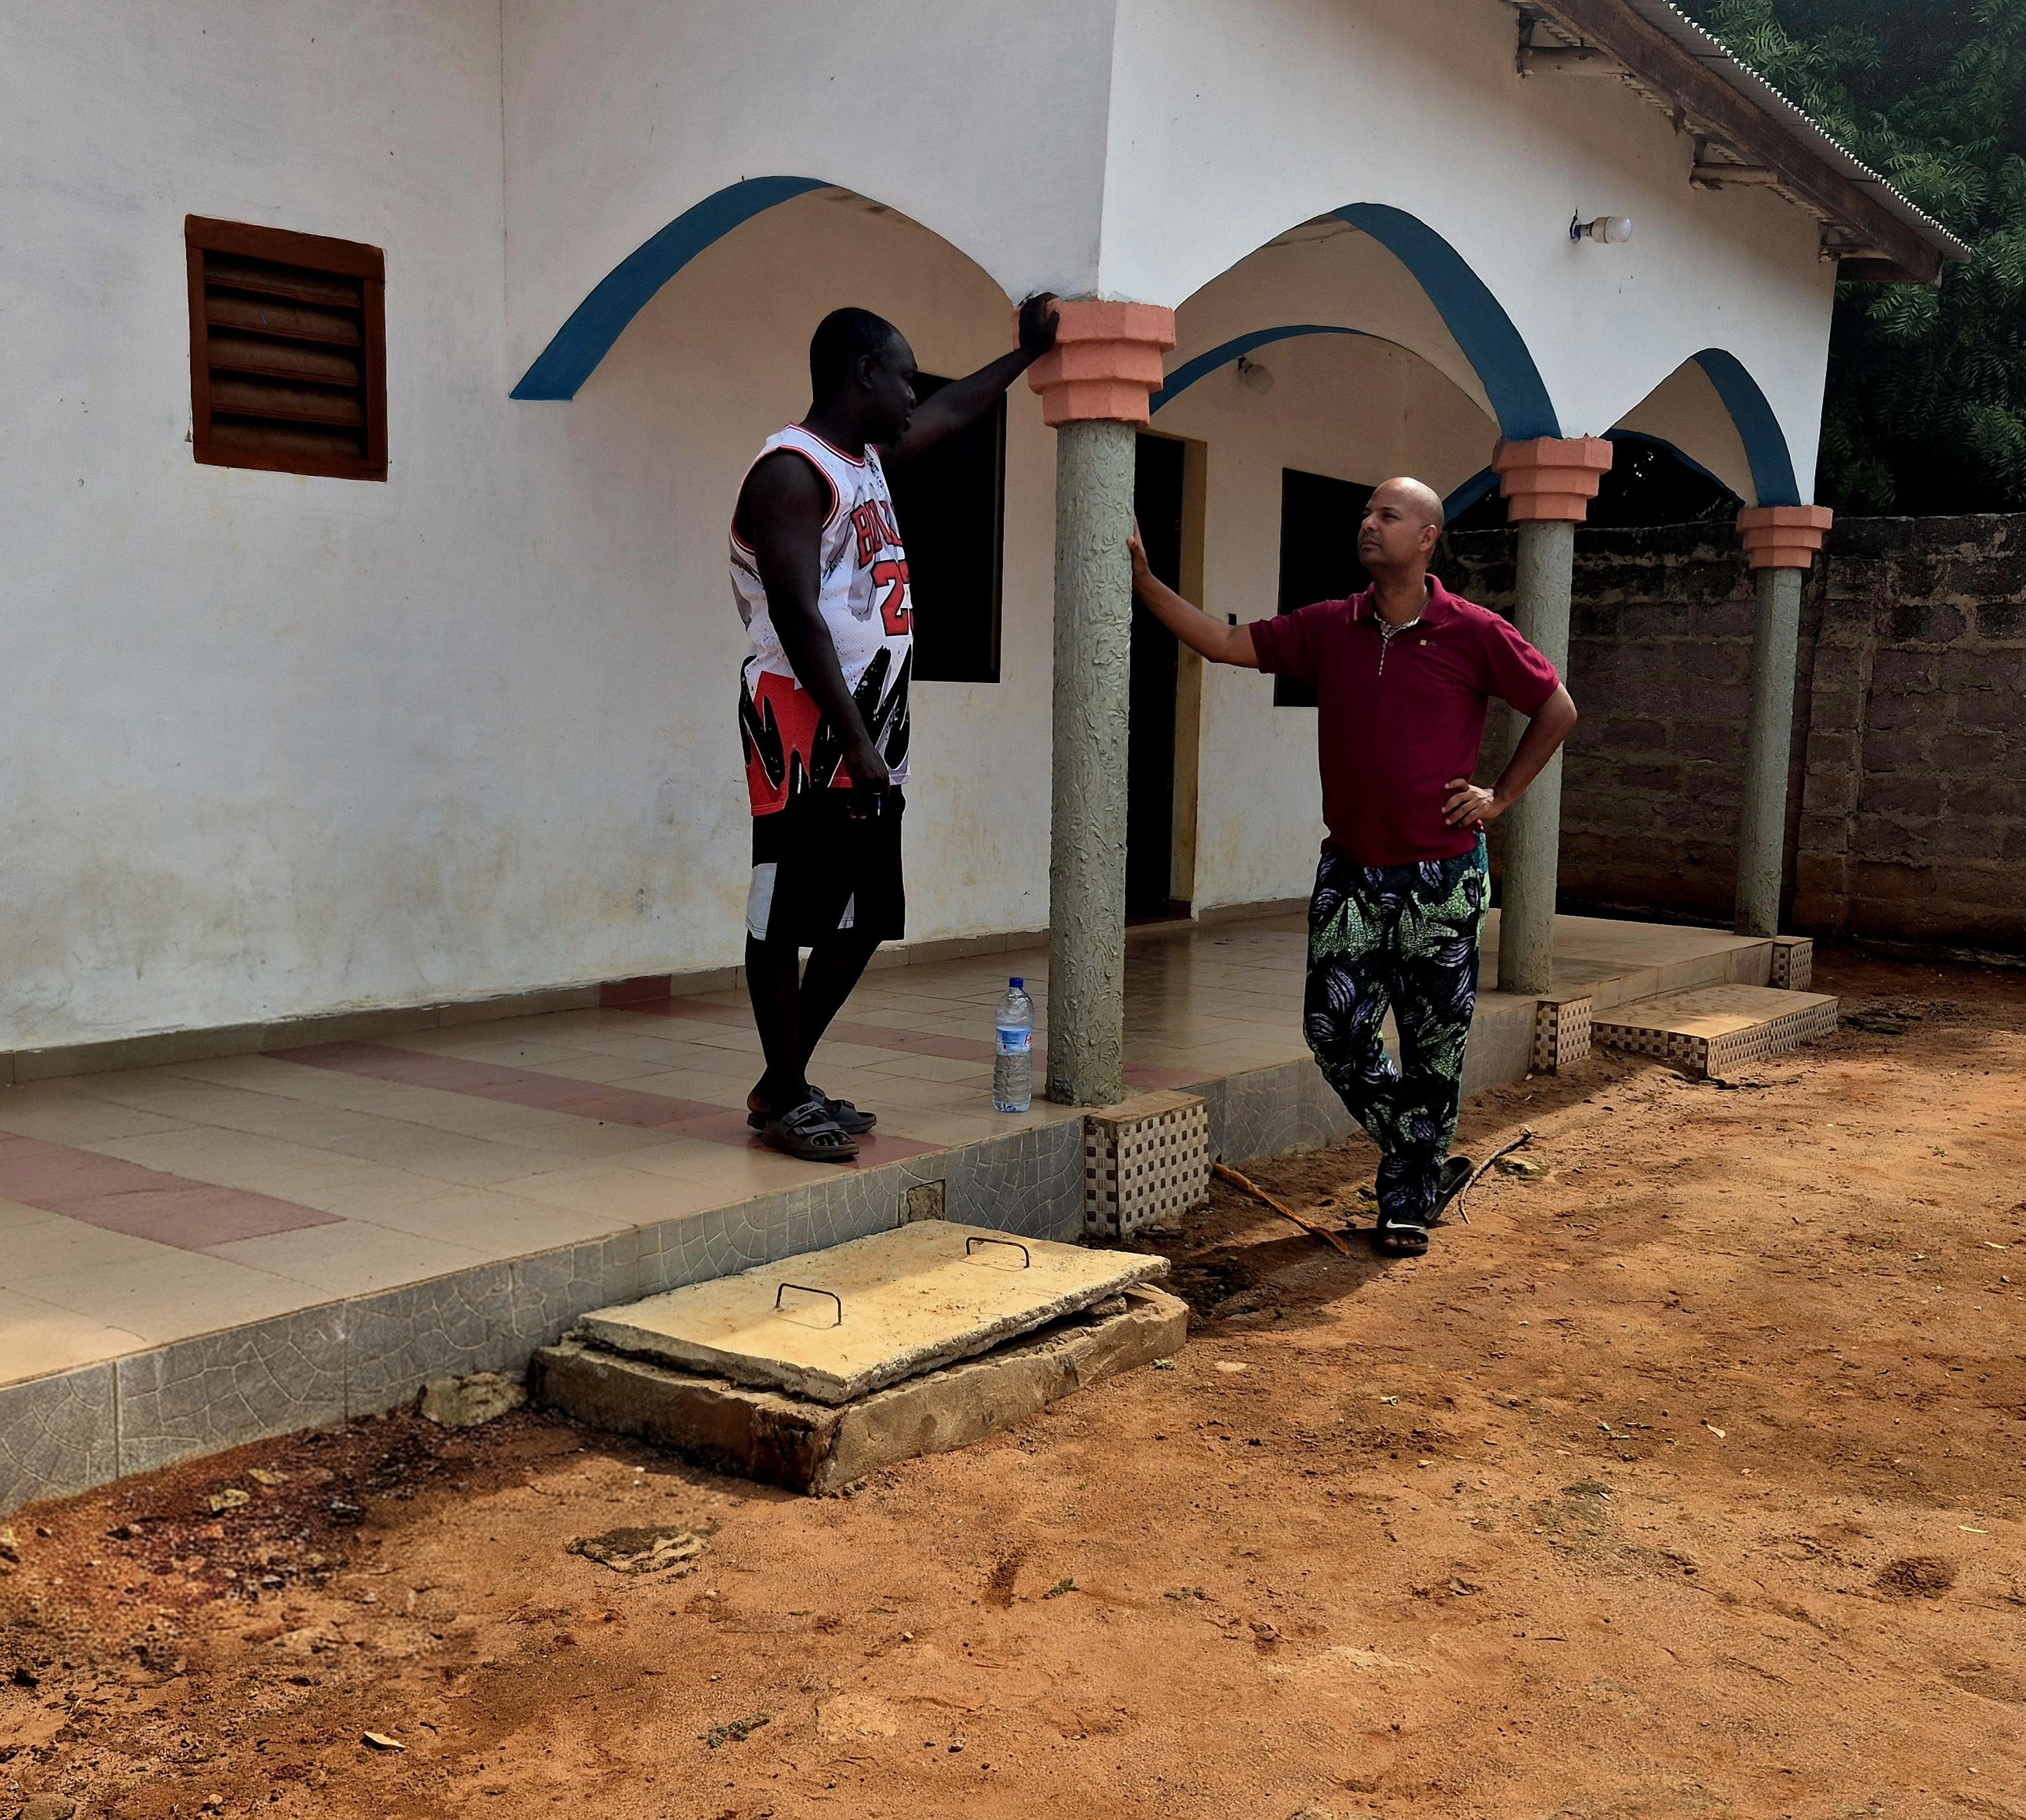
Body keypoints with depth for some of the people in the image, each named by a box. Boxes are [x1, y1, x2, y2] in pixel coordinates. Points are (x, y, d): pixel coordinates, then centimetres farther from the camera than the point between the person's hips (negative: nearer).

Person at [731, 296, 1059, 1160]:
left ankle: (784, 1081, 22)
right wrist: (854, 741, -24)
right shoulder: (791, 471, -13)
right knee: (786, 917, -1)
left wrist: (1027, 353, 42)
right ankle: (784, 1099, 9)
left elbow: (953, 410, 36)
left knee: (864, 918, 12)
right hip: (805, 731, -10)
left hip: (869, 731, 10)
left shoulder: (868, 455, 16)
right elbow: (797, 616, -21)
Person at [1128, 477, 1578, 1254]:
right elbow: (1225, 642, 1)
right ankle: (1428, 1164, 22)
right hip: (1350, 871, 3)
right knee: (1335, 1030, 0)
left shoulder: (1474, 634, -6)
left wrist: (1501, 795, 1)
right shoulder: (1330, 628, 3)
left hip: (1441, 876, -3)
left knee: (1433, 1046, 5)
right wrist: (1144, 581, -8)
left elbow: (1557, 708, 5)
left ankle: (1408, 1202, 21)